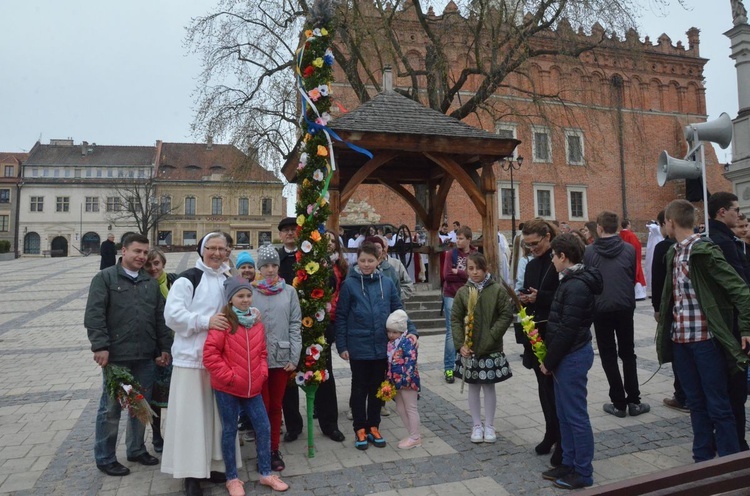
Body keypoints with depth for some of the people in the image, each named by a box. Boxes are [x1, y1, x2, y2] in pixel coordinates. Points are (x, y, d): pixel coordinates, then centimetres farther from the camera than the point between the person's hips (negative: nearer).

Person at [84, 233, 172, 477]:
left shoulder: (151, 282, 12)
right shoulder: (105, 278, -2)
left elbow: (160, 318, 12)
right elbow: (94, 315, -9)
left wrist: (164, 347, 8)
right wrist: (100, 346, -17)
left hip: (145, 356, 5)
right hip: (116, 356, -5)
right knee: (111, 407, 6)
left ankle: (136, 449, 31)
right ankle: (105, 458, 22)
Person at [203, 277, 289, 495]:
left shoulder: (257, 321, 7)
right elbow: (210, 353, -17)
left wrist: (262, 373, 3)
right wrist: (227, 376, -17)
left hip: (253, 387, 6)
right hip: (227, 388, -5)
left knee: (264, 427, 7)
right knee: (229, 431, 8)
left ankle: (265, 474, 23)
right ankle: (232, 478, 24)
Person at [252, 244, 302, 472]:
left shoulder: (289, 291, 1)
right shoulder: (251, 291, -4)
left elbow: (295, 325, 1)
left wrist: (294, 357, -4)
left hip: (282, 357, 2)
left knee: (276, 406, 12)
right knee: (262, 406, 7)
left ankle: (274, 450, 26)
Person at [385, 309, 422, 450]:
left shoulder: (407, 342, -19)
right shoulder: (391, 343, 7)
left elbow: (411, 361, -25)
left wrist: (406, 378, -27)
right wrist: (389, 379, 15)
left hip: (407, 381, -9)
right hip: (397, 381, 9)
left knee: (411, 409, 4)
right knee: (400, 408, 17)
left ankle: (415, 438, 17)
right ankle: (413, 434, 30)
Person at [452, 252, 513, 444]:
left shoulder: (498, 290, -5)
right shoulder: (462, 292, -1)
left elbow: (506, 315, -8)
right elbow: (455, 319, 0)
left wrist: (491, 337, -15)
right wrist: (460, 344, -9)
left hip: (492, 349, -1)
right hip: (469, 348, 2)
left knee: (489, 386, 10)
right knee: (473, 387, 11)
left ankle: (489, 425, 25)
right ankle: (477, 425, 26)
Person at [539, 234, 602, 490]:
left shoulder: (577, 286, -20)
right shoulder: (571, 281, 11)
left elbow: (567, 331, -22)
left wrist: (549, 361, -14)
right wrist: (550, 358, 12)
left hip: (572, 356, -10)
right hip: (567, 356, 10)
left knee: (576, 416, 2)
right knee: (564, 414, 17)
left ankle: (583, 472, 15)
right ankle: (569, 463, 29)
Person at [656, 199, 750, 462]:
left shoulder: (704, 251, -14)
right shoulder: (673, 253, 10)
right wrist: (666, 326, 14)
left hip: (705, 338, -7)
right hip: (680, 338, 7)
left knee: (718, 405, 3)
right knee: (696, 402, 16)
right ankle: (703, 458, 28)